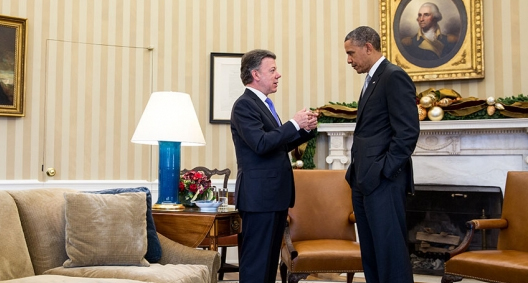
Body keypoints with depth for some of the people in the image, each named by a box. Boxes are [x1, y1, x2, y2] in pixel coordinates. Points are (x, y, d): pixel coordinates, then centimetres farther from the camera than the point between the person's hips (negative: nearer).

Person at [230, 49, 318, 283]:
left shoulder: (263, 104, 17)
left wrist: (306, 129, 4)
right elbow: (261, 143, -24)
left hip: (275, 194, 10)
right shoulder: (244, 105, -12)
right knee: (255, 261, -5)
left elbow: (281, 145, 18)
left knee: (270, 259, 14)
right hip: (259, 195, -10)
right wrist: (294, 123, -18)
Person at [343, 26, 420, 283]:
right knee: (371, 253, 13)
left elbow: (408, 131, -18)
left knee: (390, 252, -5)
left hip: (383, 181, -10)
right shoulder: (372, 80, 20)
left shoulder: (394, 77, -10)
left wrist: (385, 170, -18)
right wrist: (357, 172, 13)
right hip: (364, 180, 10)